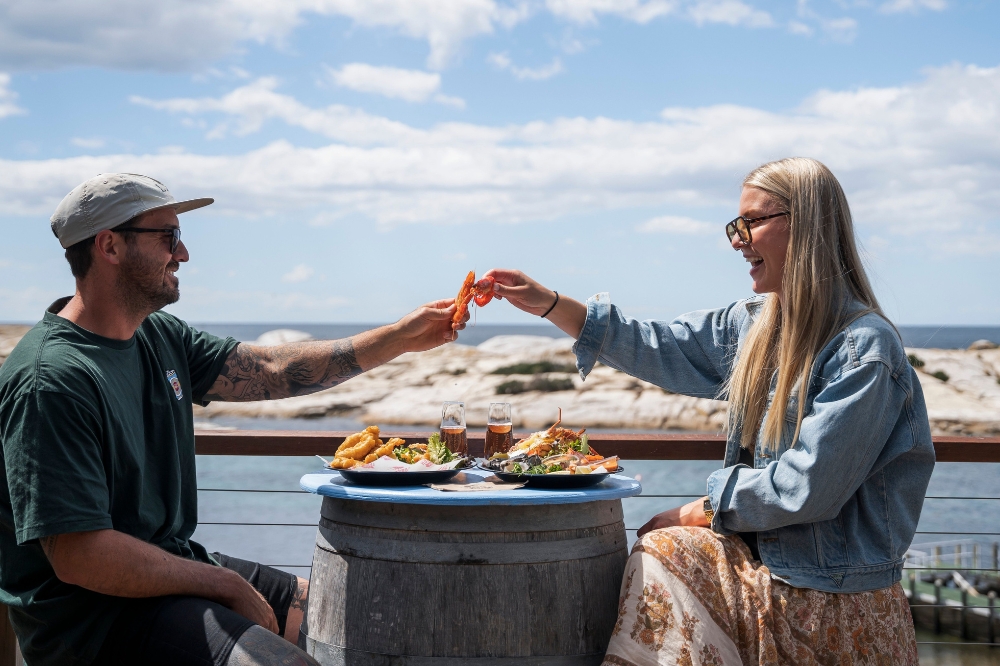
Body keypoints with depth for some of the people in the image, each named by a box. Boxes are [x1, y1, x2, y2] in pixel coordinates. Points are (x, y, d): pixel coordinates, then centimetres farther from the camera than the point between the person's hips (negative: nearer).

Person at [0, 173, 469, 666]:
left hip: (172, 566, 10)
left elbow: (271, 371, 15)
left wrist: (402, 337, 10)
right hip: (90, 613, -10)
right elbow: (78, 557, -25)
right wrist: (227, 587, -17)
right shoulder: (50, 380, -21)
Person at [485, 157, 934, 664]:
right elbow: (658, 348, 11)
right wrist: (548, 304, 3)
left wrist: (705, 508, -11)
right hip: (768, 564, 7)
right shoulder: (753, 327, 5)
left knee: (668, 553, -12)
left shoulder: (864, 348, -19)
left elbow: (806, 486, -22)